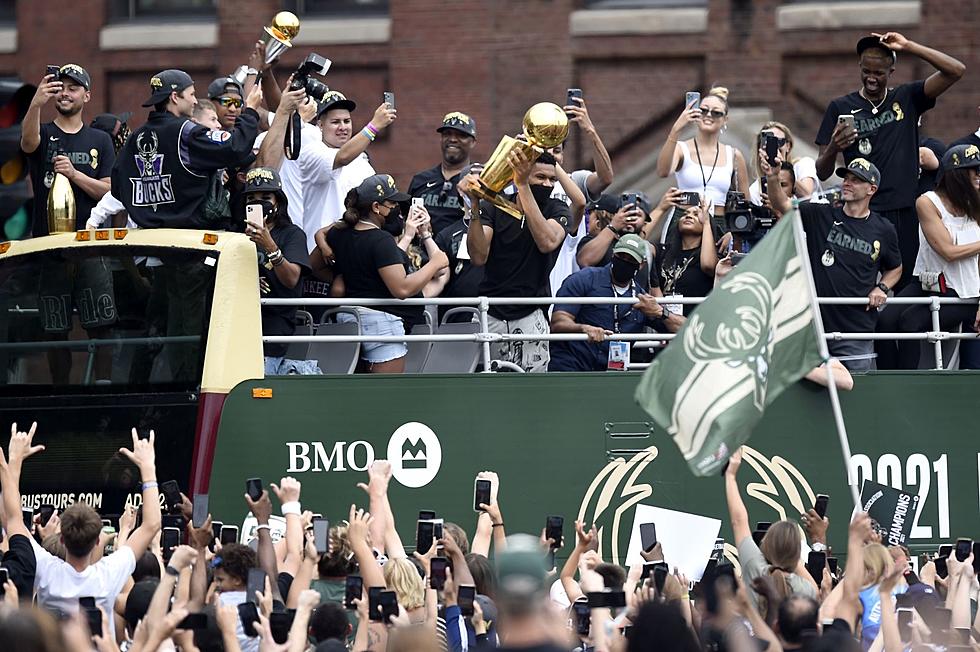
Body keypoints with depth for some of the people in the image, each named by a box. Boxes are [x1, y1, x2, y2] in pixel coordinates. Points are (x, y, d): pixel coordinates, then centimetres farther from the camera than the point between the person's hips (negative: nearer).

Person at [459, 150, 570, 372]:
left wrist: (523, 186, -27)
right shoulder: (493, 208, 3)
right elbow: (479, 257, -11)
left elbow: (547, 243, -22)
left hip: (531, 318, -1)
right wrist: (474, 205, -22)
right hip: (490, 315, 1)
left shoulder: (557, 210, 1)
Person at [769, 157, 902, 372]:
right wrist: (772, 178, -28)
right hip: (812, 327, 0)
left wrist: (882, 288, 1)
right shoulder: (821, 216, 3)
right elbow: (782, 205, -9)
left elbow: (895, 268, 22)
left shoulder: (883, 230, 6)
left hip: (856, 332, 0)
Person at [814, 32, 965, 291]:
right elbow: (822, 172, 6)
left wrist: (908, 46, -6)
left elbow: (956, 71, -1)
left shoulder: (907, 99, 10)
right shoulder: (841, 107, 7)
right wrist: (833, 148, -18)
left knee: (903, 287, 0)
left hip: (906, 213, 2)